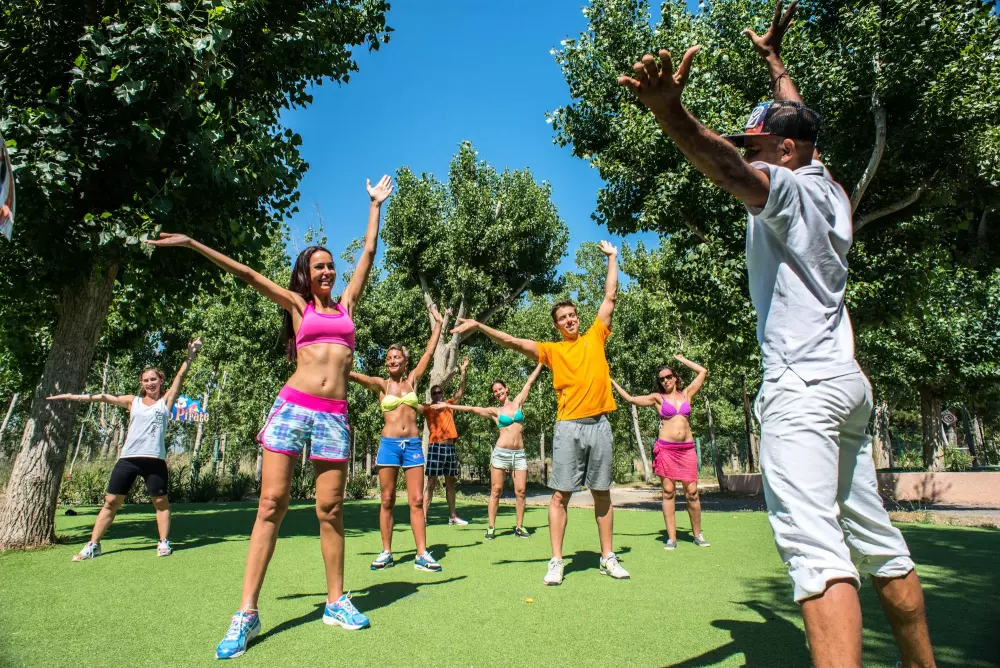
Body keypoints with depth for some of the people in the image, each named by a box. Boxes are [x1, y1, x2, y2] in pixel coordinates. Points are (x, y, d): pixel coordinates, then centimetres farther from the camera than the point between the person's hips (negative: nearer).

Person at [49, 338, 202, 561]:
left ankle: (164, 542, 14)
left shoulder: (166, 400, 6)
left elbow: (180, 377, -1)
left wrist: (190, 355, -8)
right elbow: (104, 397, 10)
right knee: (111, 501, 6)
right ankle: (93, 545, 16)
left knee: (160, 501, 4)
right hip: (128, 458, 2)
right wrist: (70, 396, 6)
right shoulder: (133, 401, 13)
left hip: (154, 460, -2)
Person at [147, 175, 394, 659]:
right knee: (271, 504, -4)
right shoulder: (296, 304, 13)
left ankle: (336, 602, 14)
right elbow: (247, 274, 11)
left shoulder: (346, 302, 18)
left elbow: (369, 252, 21)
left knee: (330, 509, 3)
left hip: (335, 415, 2)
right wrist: (192, 243, 10)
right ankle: (247, 613, 2)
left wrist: (376, 205, 28)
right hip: (293, 406, -2)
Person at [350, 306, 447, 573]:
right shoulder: (381, 384, 4)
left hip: (413, 444, 1)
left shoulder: (412, 380, 10)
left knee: (417, 500, -1)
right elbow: (354, 375, -10)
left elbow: (428, 353, 10)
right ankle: (386, 553, 13)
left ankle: (422, 554, 1)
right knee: (387, 500, 4)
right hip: (389, 444, -1)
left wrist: (438, 324, 11)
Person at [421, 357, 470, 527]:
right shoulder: (428, 408, 1)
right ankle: (423, 516, -6)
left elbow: (461, 392, 9)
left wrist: (463, 372, 0)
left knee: (450, 482, 11)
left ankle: (453, 517, 18)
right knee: (431, 482, -7)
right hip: (436, 447, -5)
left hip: (450, 447, 5)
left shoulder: (449, 405, 14)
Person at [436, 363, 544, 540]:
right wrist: (447, 406, 2)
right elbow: (472, 409, 5)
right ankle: (491, 527, 4)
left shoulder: (518, 402, 12)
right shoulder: (494, 412, 8)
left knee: (520, 491, -2)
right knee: (496, 490, -2)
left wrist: (541, 362, 19)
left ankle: (519, 526, 8)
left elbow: (530, 381, 15)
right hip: (501, 453, -1)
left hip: (519, 454, 2)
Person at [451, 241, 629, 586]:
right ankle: (556, 561, 8)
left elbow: (610, 296, 14)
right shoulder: (552, 350, 6)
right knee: (560, 495, -1)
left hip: (599, 424, 2)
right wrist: (479, 326, -11)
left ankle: (608, 558, 21)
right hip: (569, 427, -1)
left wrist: (612, 257, 17)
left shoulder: (596, 337, 11)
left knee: (602, 493, 10)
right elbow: (513, 341, -2)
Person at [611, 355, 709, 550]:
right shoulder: (658, 398, 8)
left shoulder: (686, 394, 13)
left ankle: (697, 534, 14)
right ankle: (671, 537, 4)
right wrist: (612, 382, 9)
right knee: (668, 492, 0)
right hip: (666, 448, -1)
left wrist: (681, 359, 22)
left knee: (692, 492, -1)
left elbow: (702, 371, 17)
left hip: (687, 448, 1)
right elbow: (630, 399, 8)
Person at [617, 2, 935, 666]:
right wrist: (774, 60, 47)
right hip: (852, 382, 10)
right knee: (878, 542, 16)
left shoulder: (788, 188, -5)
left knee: (817, 551, -17)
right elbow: (799, 121, 36)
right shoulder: (833, 191, 18)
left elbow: (726, 168, -28)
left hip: (803, 385, -10)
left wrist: (669, 110, -43)